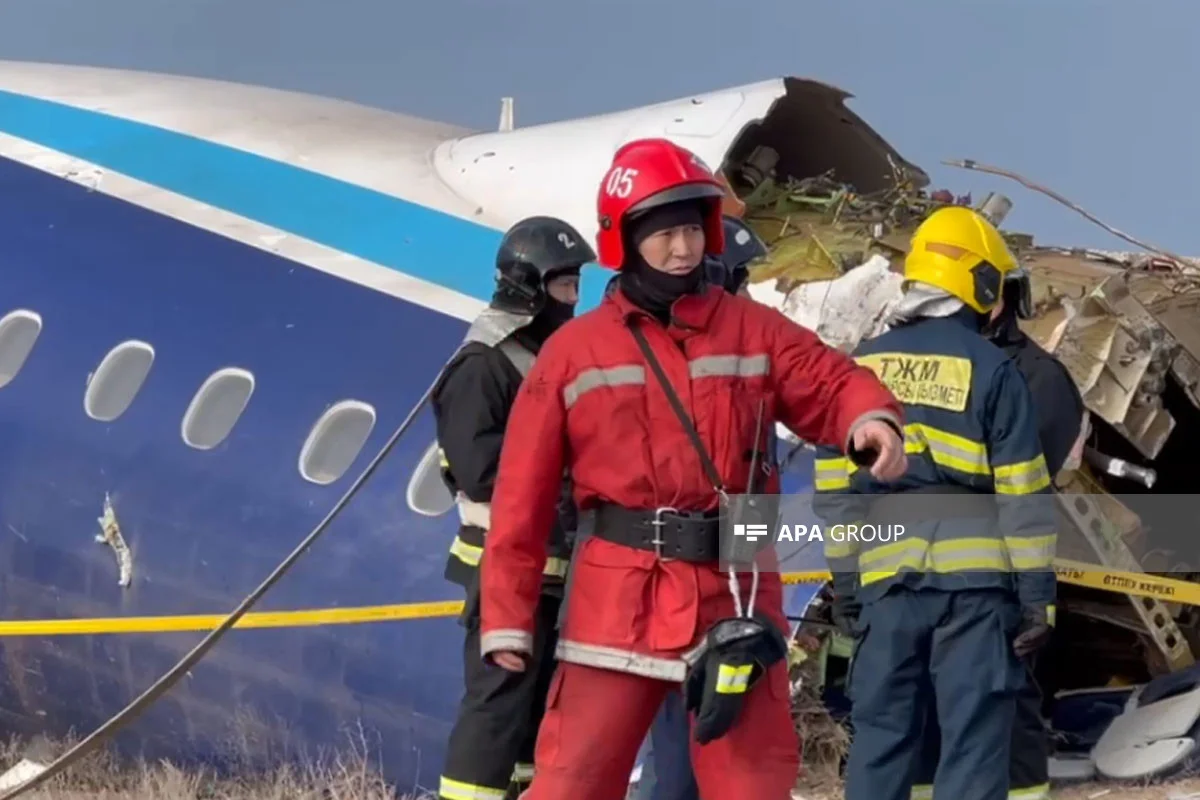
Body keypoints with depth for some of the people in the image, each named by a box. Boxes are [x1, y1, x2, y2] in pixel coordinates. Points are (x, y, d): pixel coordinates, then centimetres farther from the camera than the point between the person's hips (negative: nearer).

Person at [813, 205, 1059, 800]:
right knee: (973, 744, -1)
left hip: (888, 578, 4)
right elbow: (1022, 494, -6)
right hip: (975, 578, -4)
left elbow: (834, 488, 9)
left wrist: (845, 583, 15)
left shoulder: (859, 367, 9)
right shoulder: (992, 371, -4)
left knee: (880, 736, 10)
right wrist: (1038, 595, -3)